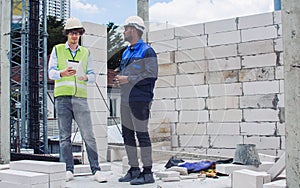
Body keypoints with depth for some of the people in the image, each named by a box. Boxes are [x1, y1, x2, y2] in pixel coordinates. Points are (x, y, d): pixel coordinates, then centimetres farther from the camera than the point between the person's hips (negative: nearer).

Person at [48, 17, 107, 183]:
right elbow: (51, 72, 4)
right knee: (65, 136, 1)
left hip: (80, 98, 1)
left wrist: (85, 77, -12)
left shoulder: (85, 52, 18)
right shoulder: (57, 50, 13)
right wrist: (63, 73, -18)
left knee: (88, 135, -6)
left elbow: (93, 75, 12)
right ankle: (68, 170, 8)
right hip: (62, 96, 0)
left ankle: (96, 170, -4)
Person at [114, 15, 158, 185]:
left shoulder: (147, 51, -7)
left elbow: (151, 75, -16)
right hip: (126, 100, 9)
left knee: (142, 134, -5)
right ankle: (134, 170, 20)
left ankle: (147, 173, 3)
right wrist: (119, 79, 8)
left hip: (140, 99, -9)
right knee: (127, 134, 10)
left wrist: (128, 79, -16)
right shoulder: (126, 52, 19)